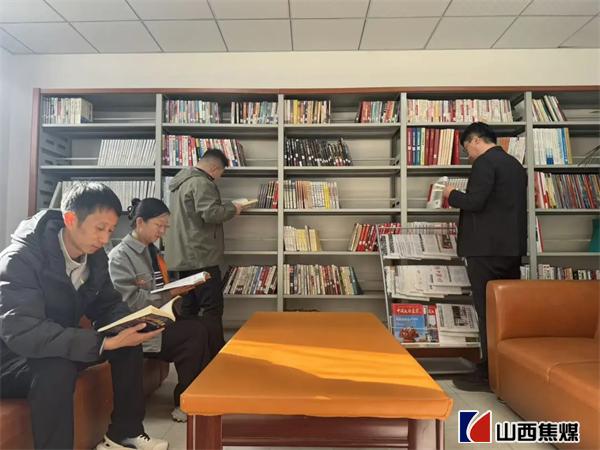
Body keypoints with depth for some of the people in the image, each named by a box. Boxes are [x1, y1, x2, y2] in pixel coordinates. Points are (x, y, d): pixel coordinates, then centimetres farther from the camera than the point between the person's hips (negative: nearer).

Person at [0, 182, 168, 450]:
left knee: (130, 341, -6)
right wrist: (105, 343, -43)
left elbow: (107, 305, 4)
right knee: (57, 366, -37)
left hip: (60, 346, 8)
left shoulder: (95, 256, -5)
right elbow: (22, 331, -37)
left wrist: (133, 325, -19)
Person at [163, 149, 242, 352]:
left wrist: (224, 207, 23)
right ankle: (217, 351, -1)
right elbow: (211, 213, -24)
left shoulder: (180, 180, 18)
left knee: (190, 306, 15)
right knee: (212, 308, -4)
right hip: (201, 257, -10)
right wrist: (232, 208, -7)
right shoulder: (201, 183, -13)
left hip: (183, 257, 10)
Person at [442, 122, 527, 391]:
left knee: (487, 311, -3)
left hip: (486, 248, -9)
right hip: (513, 247, 9)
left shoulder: (485, 162, -9)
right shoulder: (515, 164, 18)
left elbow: (475, 202, -19)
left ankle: (488, 374, 4)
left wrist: (452, 195, 0)